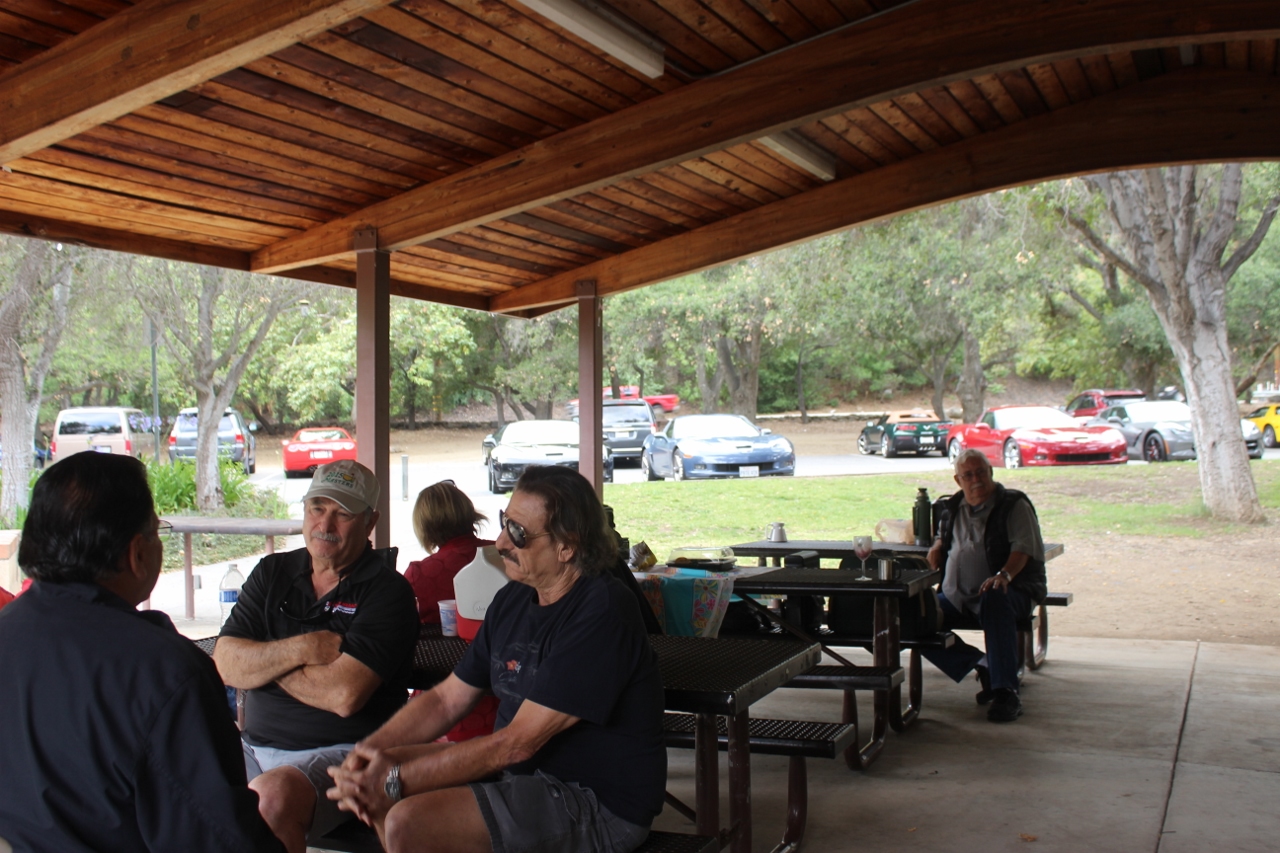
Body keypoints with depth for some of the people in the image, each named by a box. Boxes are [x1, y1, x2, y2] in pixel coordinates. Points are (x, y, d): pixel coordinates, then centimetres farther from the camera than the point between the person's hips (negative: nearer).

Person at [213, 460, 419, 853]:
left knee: (272, 796, -33)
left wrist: (264, 661, -4)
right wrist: (302, 650, -13)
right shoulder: (272, 573, 11)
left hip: (342, 752, -5)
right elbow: (225, 664, 1)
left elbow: (344, 695, -18)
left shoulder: (387, 591, -7)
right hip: (256, 746, 6)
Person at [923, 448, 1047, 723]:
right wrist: (937, 547, 9)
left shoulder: (1014, 504, -1)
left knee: (995, 599, -41)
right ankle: (982, 668, -4)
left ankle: (1006, 694, -39)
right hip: (957, 598, 6)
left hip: (1011, 592, -6)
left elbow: (1023, 547, -13)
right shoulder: (953, 508, 16)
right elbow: (942, 539, 35)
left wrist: (1004, 575, -33)